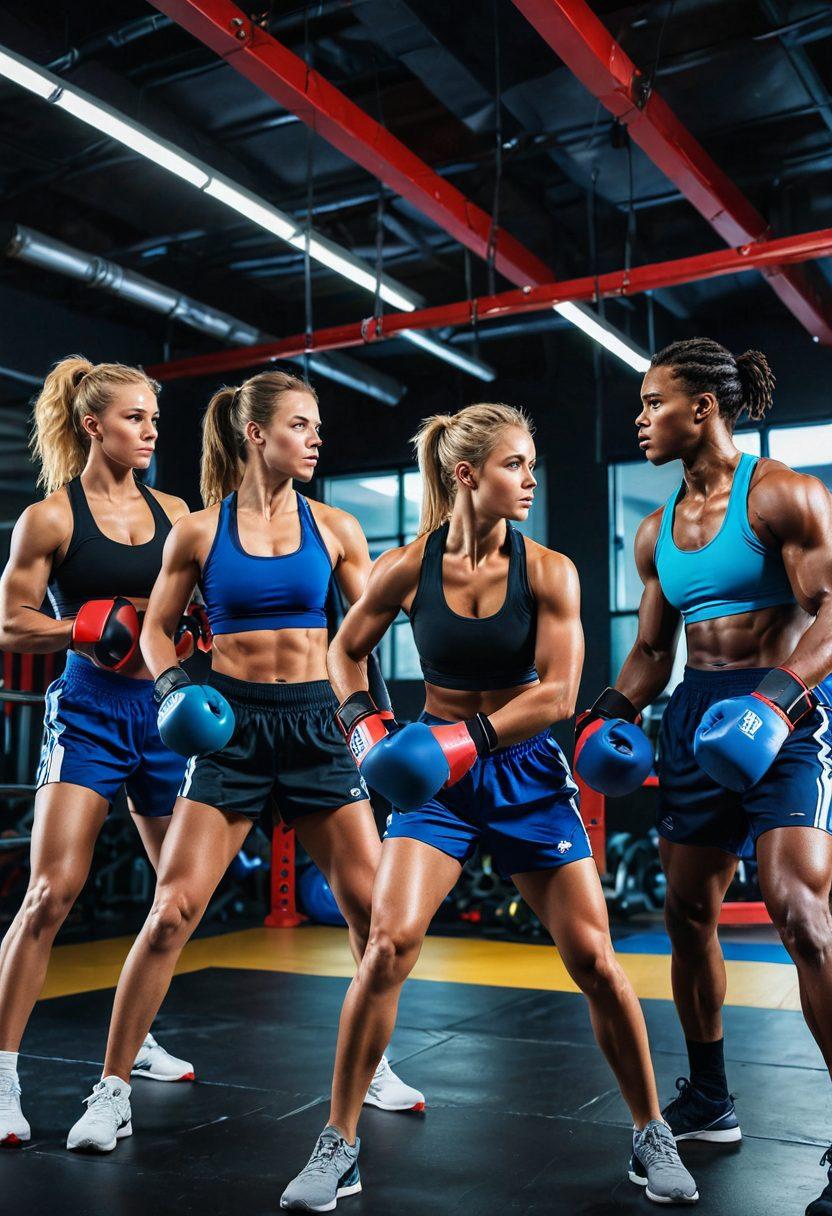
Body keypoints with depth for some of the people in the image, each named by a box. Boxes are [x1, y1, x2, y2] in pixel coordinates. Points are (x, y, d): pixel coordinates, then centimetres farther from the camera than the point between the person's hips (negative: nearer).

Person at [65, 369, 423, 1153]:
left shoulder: (334, 528, 6)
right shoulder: (200, 531, 1)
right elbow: (157, 628, 9)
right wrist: (172, 685, -9)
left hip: (314, 721, 2)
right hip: (231, 724, -2)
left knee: (372, 905, 2)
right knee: (173, 911, -9)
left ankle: (374, 1067, 25)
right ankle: (113, 1088, 8)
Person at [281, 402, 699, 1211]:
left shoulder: (548, 572, -8)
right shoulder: (408, 568, -7)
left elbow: (557, 694, -13)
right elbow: (345, 650, 8)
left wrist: (468, 738, -23)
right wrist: (359, 721, -8)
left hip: (526, 774, 1)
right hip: (438, 779, 0)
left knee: (594, 960, 0)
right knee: (388, 944, -16)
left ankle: (651, 1138, 24)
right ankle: (337, 1148, 3)